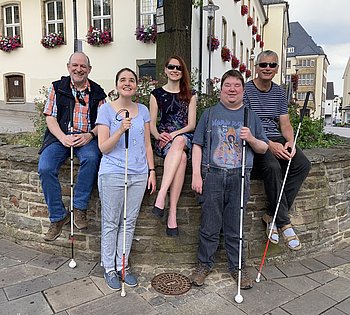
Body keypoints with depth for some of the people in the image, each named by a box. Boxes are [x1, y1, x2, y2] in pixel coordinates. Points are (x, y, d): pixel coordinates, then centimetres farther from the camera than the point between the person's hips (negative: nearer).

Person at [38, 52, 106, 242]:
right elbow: (50, 118, 3)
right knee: (45, 168, -23)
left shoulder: (97, 92, 10)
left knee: (91, 158, -34)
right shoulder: (57, 87, 9)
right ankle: (58, 217, -6)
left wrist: (89, 135, -14)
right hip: (60, 136, 1)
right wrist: (63, 138, -15)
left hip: (86, 138, -1)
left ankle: (79, 207, -17)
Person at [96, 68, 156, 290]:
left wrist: (152, 171, 6)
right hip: (113, 174, -3)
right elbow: (103, 147, -8)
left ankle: (123, 265, 28)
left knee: (129, 223, 13)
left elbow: (147, 144, 11)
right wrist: (121, 130, -23)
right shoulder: (106, 110, -3)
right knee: (111, 223, 7)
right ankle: (109, 268, 24)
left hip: (139, 174, 4)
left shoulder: (143, 110, 8)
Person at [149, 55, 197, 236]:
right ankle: (172, 212, -40)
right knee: (181, 157, -37)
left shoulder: (190, 95, 15)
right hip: (164, 139, -1)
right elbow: (152, 123, 9)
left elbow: (191, 125, 5)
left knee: (179, 141, -39)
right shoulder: (157, 94, 15)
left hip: (184, 137, 1)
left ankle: (161, 196, -44)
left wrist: (174, 134, -13)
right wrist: (158, 135, -13)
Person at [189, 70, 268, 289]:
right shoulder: (210, 114, 8)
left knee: (236, 227, 10)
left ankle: (237, 267, 26)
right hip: (212, 175, -1)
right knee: (210, 226, 6)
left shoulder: (251, 116, 13)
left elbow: (264, 148, 14)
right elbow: (198, 145, 4)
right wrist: (196, 175, -5)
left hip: (239, 177, 1)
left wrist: (251, 139, -7)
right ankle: (205, 264, 24)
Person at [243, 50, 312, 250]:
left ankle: (273, 215, -11)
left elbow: (285, 123, 13)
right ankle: (284, 222, -18)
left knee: (303, 165, -19)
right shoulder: (246, 90, -2)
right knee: (273, 166, -34)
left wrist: (290, 141, -9)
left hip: (277, 139, 6)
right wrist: (269, 145, -21)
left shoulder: (279, 93, 17)